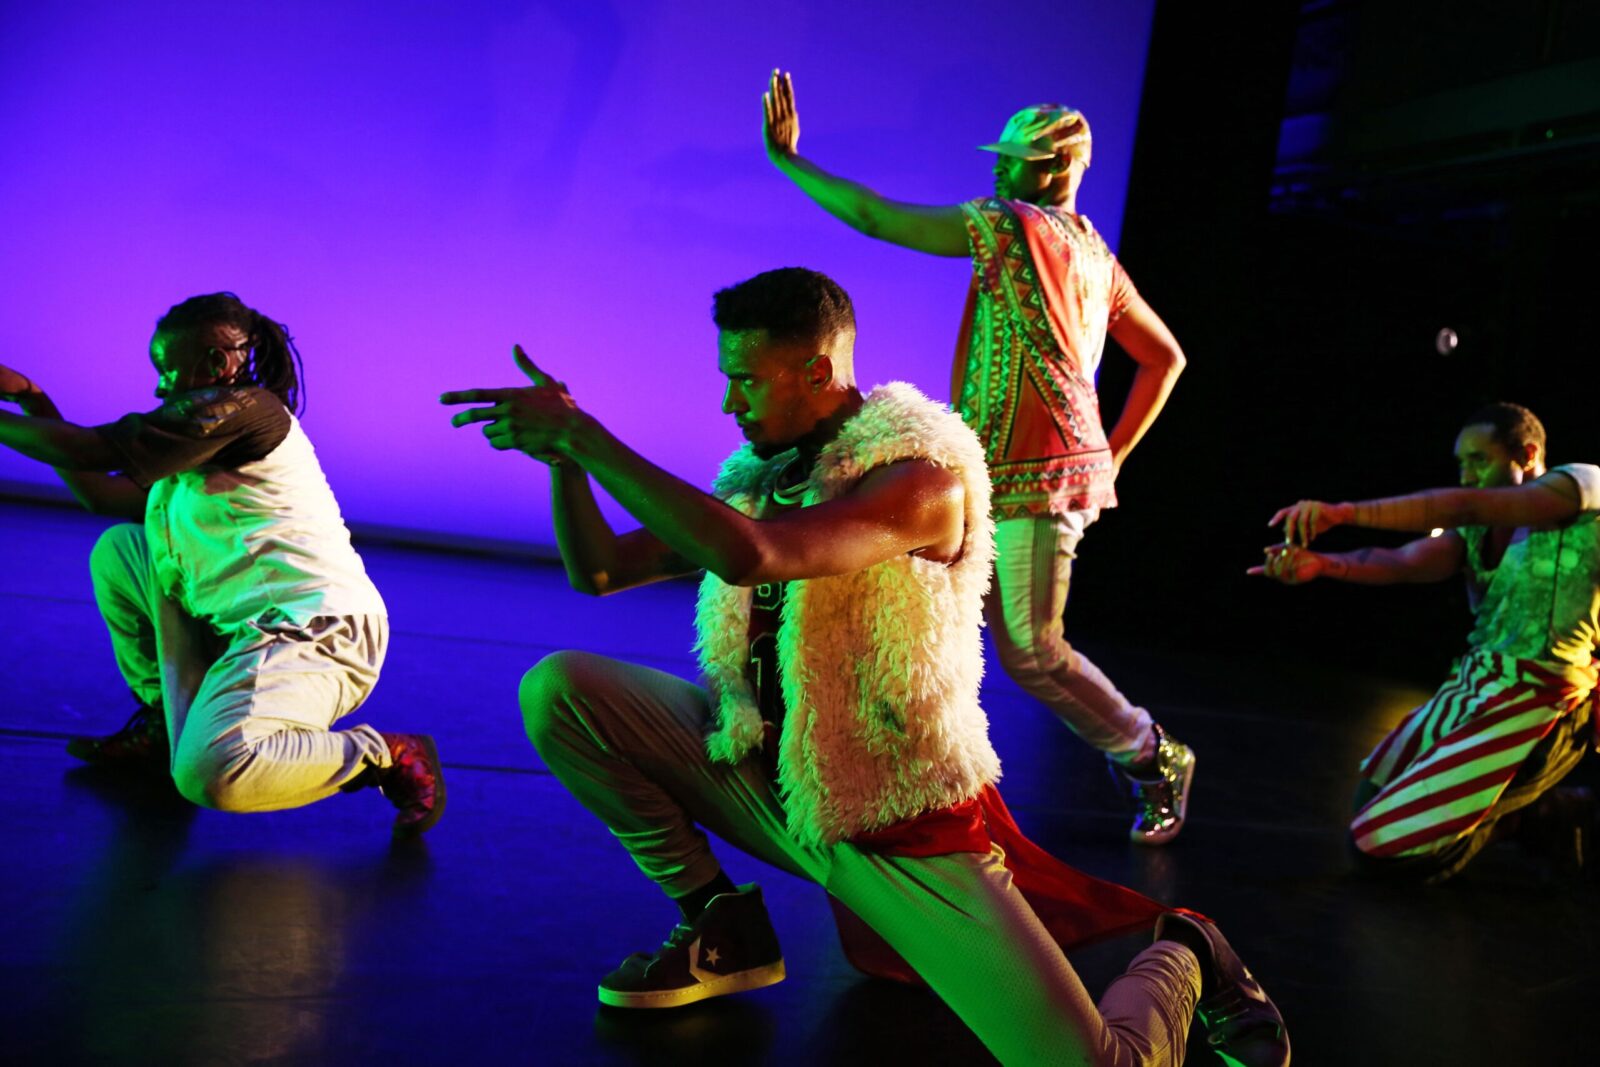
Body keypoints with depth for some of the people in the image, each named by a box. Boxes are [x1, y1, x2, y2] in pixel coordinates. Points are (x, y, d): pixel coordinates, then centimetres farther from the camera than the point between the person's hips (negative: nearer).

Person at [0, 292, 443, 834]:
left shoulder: (238, 406, -9)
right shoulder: (207, 433, 20)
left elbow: (94, 452, -11)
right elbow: (103, 495, 18)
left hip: (312, 629, -10)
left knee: (208, 775, -30)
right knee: (117, 550, 14)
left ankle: (386, 755, -9)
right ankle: (162, 724, 20)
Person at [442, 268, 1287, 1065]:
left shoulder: (923, 475, -20)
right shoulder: (760, 471, 3)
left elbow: (748, 556, -38)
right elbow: (599, 570, 5)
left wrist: (583, 433, -33)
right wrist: (564, 453, -12)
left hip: (898, 825, -6)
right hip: (767, 777, 7)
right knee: (556, 690, -9)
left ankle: (1180, 956, 20)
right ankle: (721, 925, 7)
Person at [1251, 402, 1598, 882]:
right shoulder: (1477, 529, 12)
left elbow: (1464, 506, -24)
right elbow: (1403, 561, -7)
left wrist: (1345, 513, -34)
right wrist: (1321, 564, -27)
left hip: (1532, 702, -8)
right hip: (1469, 687, 9)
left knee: (1381, 845, -11)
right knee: (1371, 799, 25)